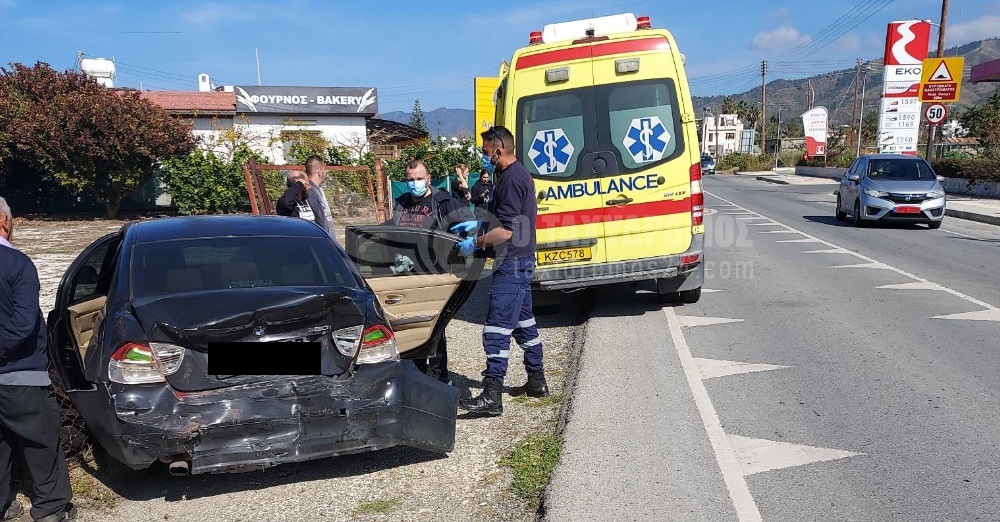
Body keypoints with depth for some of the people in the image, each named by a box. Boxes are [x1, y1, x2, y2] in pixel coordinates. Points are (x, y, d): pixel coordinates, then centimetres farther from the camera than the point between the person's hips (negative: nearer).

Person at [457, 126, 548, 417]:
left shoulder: (510, 179, -17)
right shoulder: (520, 174, 16)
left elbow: (505, 230, -23)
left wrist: (475, 243, -13)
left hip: (511, 264, -11)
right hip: (522, 261, 11)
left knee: (497, 329, -11)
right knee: (524, 324, 19)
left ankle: (492, 396, -10)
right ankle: (537, 382, 30)